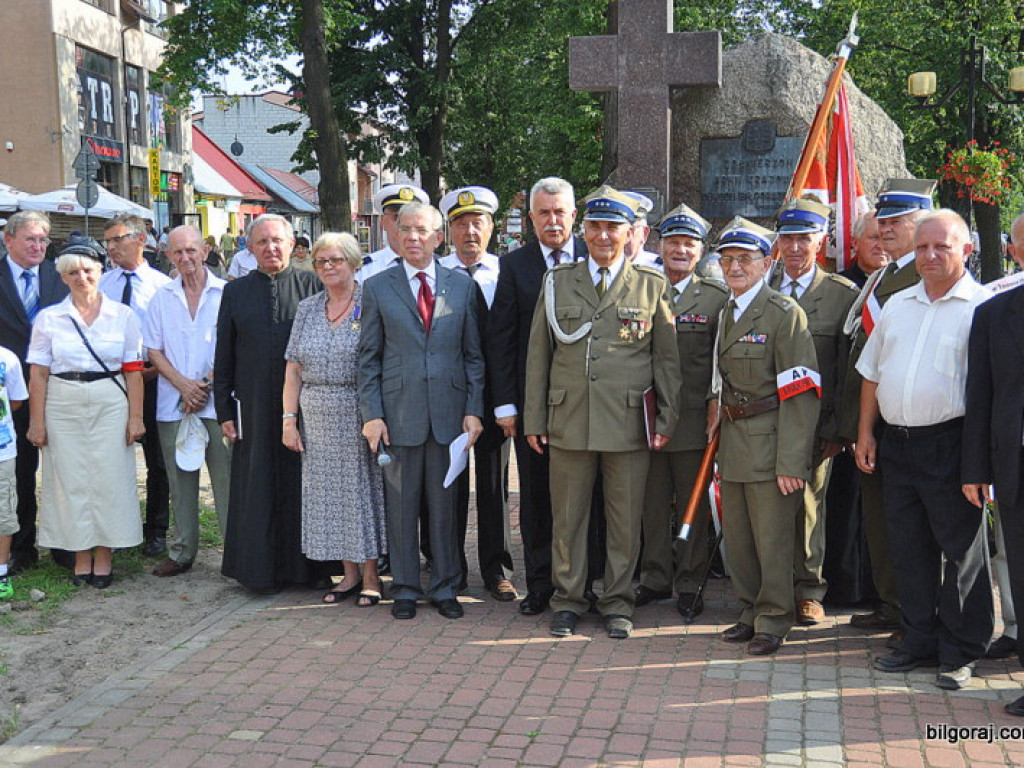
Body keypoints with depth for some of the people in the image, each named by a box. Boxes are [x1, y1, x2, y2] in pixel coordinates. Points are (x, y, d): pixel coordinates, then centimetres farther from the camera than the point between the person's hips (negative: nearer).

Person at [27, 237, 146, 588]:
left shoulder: (123, 315, 2)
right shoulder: (49, 318, 3)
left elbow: (133, 371, 1)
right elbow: (38, 375, 3)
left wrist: (135, 417, -4)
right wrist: (37, 422, -2)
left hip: (110, 405, -1)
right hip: (63, 407, 1)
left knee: (109, 479, 1)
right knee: (71, 480, 4)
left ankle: (104, 556, 13)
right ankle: (81, 556, 16)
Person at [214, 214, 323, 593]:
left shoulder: (312, 286, 2)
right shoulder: (235, 291, 8)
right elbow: (223, 356, 9)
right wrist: (224, 410, 3)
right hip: (254, 406, 2)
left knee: (303, 484, 5)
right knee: (258, 487, 6)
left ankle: (308, 566, 16)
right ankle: (261, 570, 16)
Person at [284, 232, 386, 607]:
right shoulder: (307, 309, 12)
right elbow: (294, 368, 10)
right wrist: (289, 418, 3)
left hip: (360, 416, -5)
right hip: (318, 419, 5)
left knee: (364, 488, 0)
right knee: (329, 492, 7)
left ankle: (371, 576, 12)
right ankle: (350, 573, 18)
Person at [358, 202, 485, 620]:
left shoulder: (463, 286, 7)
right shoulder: (377, 287, 4)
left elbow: (474, 354, 8)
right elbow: (369, 358, 3)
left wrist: (474, 410, 0)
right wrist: (371, 414, -4)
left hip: (449, 410, 1)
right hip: (398, 411, -1)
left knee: (445, 503, 8)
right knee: (401, 503, 6)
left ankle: (444, 588, 21)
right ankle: (404, 588, 19)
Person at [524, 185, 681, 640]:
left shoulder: (652, 286, 5)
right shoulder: (557, 282, 8)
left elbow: (667, 358, 6)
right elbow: (538, 355, 9)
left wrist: (667, 419, 0)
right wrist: (534, 419, 5)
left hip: (629, 423, -1)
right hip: (568, 421, 1)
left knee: (625, 520, 6)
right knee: (567, 517, 8)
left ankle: (617, 603, 20)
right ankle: (567, 600, 22)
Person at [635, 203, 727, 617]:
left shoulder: (717, 298, 2)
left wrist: (717, 406, -5)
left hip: (693, 418, -2)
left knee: (693, 505, 7)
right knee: (653, 504, 10)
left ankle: (689, 584, 19)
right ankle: (655, 578, 23)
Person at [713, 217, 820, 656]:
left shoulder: (785, 313, -10)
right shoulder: (726, 314, 13)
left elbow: (800, 394, -15)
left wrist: (791, 462, -19)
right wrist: (720, 438, 13)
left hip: (768, 445, -7)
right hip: (733, 444, 7)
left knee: (772, 539, 1)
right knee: (737, 537, 14)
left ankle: (773, 623, 16)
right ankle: (751, 612, 29)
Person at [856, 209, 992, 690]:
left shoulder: (982, 307, -6)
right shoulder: (897, 306, 14)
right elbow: (872, 372, 18)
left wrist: (980, 451, -15)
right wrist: (865, 432, 12)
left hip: (950, 446, -6)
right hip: (897, 444, 6)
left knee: (961, 551, 4)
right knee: (910, 550, 13)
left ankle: (961, 653, 16)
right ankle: (919, 641, 26)